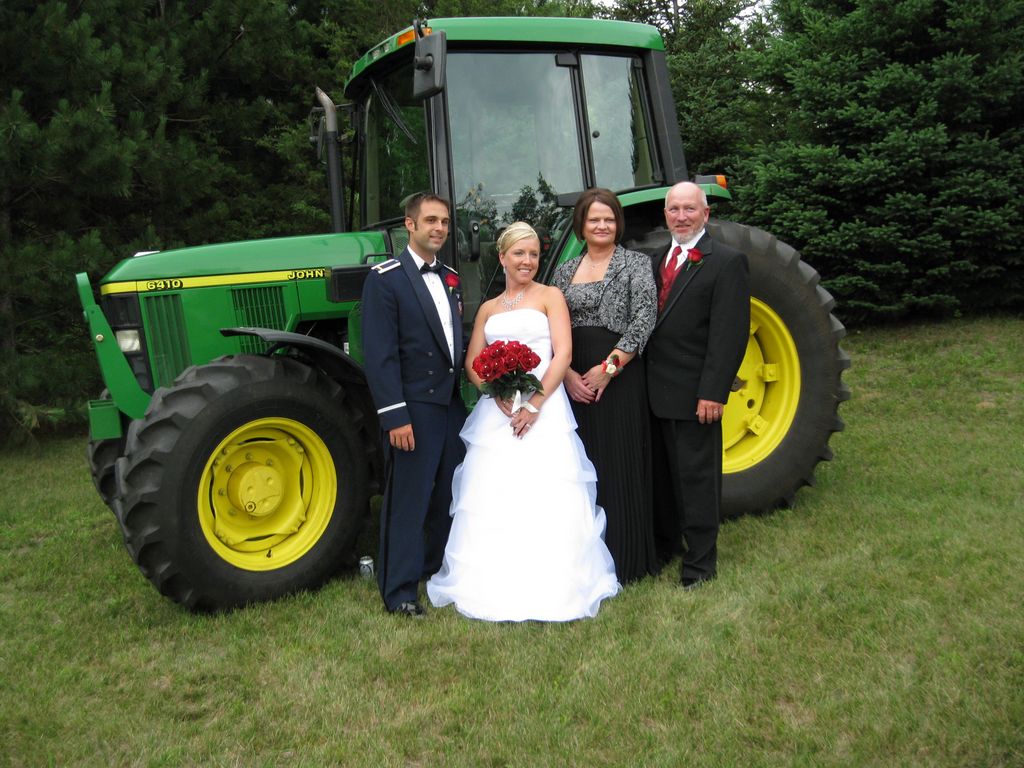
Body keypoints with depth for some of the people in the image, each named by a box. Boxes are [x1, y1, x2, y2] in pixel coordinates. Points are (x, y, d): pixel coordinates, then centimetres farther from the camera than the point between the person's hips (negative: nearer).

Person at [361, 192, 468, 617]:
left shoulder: (450, 278, 14)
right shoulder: (385, 278, -8)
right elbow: (380, 354, -14)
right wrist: (395, 415, -19)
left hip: (452, 403, 7)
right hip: (413, 408, -7)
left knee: (450, 496, 15)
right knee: (408, 500, -1)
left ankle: (442, 572, 32)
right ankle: (400, 592, 11)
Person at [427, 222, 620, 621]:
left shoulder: (549, 296, 7)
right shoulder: (488, 308, 18)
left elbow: (563, 353, -5)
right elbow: (472, 364, 11)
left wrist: (536, 401, -17)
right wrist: (499, 393, -10)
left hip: (544, 408, -3)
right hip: (496, 411, 4)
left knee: (546, 498, -7)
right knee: (492, 500, 0)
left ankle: (551, 587, 5)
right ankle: (494, 585, 11)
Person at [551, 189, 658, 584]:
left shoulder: (636, 263, 1)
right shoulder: (565, 271, 12)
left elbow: (644, 319, -10)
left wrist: (609, 367, -16)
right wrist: (567, 374, -7)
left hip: (620, 377, -4)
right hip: (573, 380, 4)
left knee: (619, 465, 1)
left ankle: (623, 559, 13)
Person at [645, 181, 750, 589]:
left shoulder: (726, 262, -7)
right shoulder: (657, 260, 14)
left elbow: (730, 333, -14)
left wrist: (713, 391, -19)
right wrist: (645, 380, 8)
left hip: (694, 394, -7)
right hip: (656, 391, 7)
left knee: (697, 478, 2)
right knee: (662, 473, 18)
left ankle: (700, 562, 14)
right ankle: (664, 544, 34)